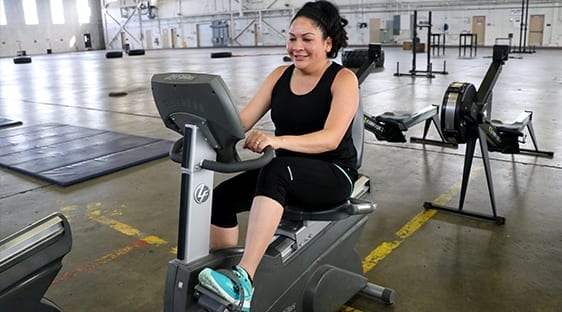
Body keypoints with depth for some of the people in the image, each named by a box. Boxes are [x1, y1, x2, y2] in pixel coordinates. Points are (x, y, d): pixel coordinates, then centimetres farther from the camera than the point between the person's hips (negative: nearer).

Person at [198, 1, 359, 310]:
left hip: (333, 175, -6)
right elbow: (243, 119, -3)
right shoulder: (280, 75, 6)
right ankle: (226, 270, -4)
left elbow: (331, 137, -26)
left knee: (275, 170, -38)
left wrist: (278, 140, -42)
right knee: (221, 196, -17)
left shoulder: (343, 79, -10)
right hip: (287, 174, 6)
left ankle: (243, 280, -41)